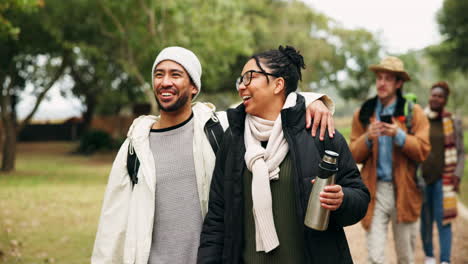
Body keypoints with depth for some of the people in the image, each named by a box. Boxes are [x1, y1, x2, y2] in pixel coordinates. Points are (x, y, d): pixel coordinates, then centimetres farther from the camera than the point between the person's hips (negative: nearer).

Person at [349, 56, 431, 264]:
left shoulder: (413, 112, 4)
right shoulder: (363, 114, 8)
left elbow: (422, 150, -4)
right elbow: (354, 155, 6)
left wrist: (399, 135, -19)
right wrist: (368, 138, -13)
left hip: (404, 191, 0)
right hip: (375, 190, 1)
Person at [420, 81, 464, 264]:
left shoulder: (453, 123, 5)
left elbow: (460, 153, 7)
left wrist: (458, 175, -6)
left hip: (443, 179, -1)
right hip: (421, 178, 1)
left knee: (443, 219, -9)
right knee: (425, 220, 8)